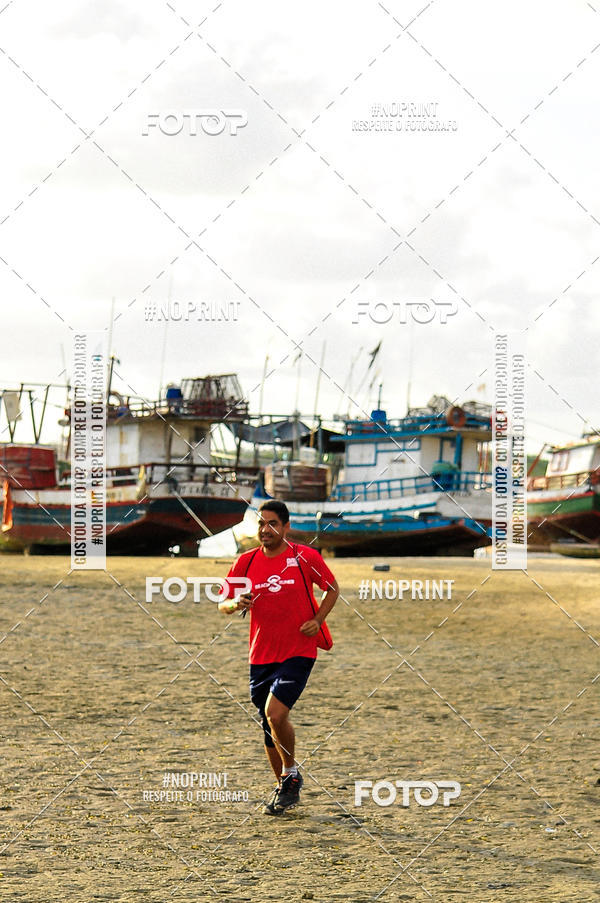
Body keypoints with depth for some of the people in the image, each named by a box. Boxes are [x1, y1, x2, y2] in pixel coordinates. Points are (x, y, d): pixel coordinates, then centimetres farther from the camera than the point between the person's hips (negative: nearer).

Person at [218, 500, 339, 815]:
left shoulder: (305, 557, -6)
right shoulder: (246, 561, 2)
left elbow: (332, 589, 8)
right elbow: (223, 604, 8)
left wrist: (317, 620, -6)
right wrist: (235, 604, -16)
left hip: (298, 652, -4)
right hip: (260, 655, 4)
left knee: (275, 713, -21)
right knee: (269, 729, 10)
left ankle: (291, 773, 3)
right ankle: (285, 788, 29)